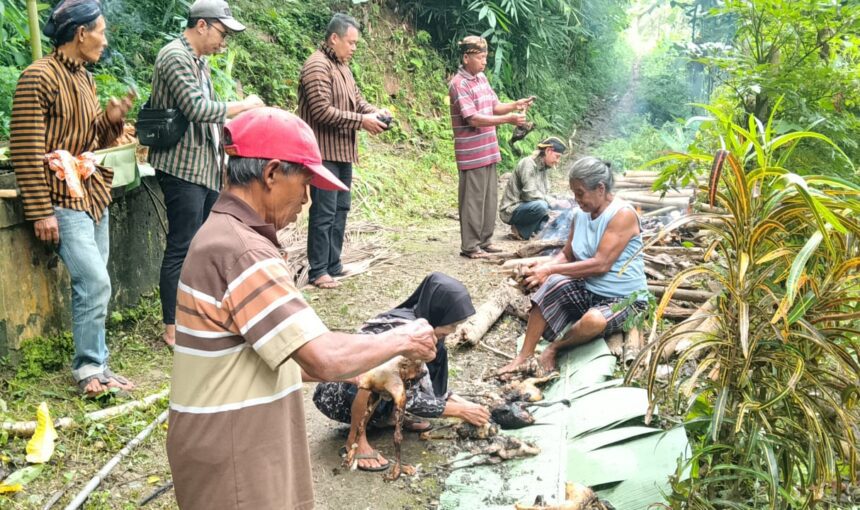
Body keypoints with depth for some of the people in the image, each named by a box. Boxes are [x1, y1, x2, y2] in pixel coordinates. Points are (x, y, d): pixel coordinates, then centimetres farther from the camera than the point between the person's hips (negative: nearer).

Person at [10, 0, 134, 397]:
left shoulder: (84, 79, 14)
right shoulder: (39, 77, -12)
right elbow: (27, 151, -15)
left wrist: (111, 120, -1)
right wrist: (41, 212, -17)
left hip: (94, 196, 8)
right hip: (63, 201, -8)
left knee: (91, 285, 10)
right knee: (95, 282, -13)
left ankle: (96, 364, 19)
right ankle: (88, 368, 2)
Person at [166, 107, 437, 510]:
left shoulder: (227, 234, 8)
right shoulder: (239, 252, -25)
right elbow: (325, 358, -29)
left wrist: (355, 372, 9)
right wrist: (402, 340, -14)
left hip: (250, 448, 9)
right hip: (234, 460, -9)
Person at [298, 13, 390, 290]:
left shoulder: (343, 66, 15)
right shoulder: (317, 66, -15)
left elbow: (356, 99, 21)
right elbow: (322, 111, -22)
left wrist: (375, 111, -1)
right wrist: (362, 120, -19)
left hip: (343, 151, 10)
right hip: (324, 152, -10)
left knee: (340, 209, 14)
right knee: (324, 212, -6)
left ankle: (333, 263, 23)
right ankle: (318, 270, 2)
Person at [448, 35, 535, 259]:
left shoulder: (482, 78, 12)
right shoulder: (458, 84, -15)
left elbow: (495, 106, 16)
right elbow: (473, 119, -21)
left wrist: (516, 105, -3)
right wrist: (508, 119, -23)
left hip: (488, 151, 9)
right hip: (472, 154, -9)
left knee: (490, 197, 13)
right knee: (473, 199, -3)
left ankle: (484, 241, 23)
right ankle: (470, 246, 6)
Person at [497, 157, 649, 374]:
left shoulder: (623, 214, -18)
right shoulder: (580, 213, 4)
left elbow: (601, 264, -25)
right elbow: (567, 255, 10)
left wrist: (551, 269, -24)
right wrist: (544, 267, -13)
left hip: (623, 298, -6)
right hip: (587, 291, 6)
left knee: (594, 321, -39)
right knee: (553, 284, -26)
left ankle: (554, 347, -7)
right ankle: (524, 355, -21)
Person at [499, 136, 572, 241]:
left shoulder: (544, 168, 9)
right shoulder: (528, 163, -17)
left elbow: (545, 193, 10)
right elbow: (529, 194, -25)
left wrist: (558, 202, -9)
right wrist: (555, 203, -23)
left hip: (523, 207, 9)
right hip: (512, 210, -9)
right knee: (541, 206, -33)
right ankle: (520, 231, -13)